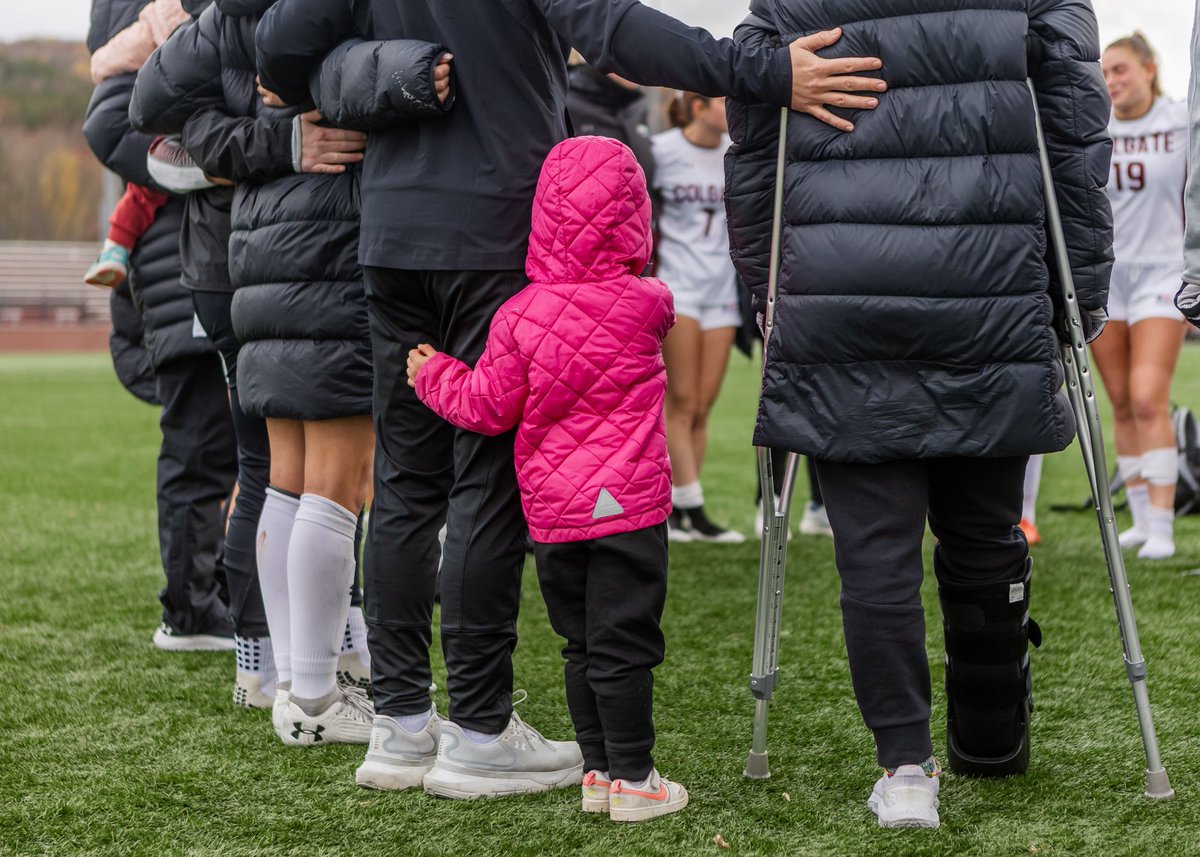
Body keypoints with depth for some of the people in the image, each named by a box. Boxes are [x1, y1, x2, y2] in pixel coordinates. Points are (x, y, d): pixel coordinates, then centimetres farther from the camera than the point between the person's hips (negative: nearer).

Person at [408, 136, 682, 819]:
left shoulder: (520, 315, -4)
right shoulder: (645, 305, -6)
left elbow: (489, 407, 1)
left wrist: (434, 376, 19)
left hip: (550, 508, 3)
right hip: (627, 504, -3)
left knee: (582, 643, 14)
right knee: (624, 644, 0)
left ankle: (598, 772, 21)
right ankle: (632, 780, 3)